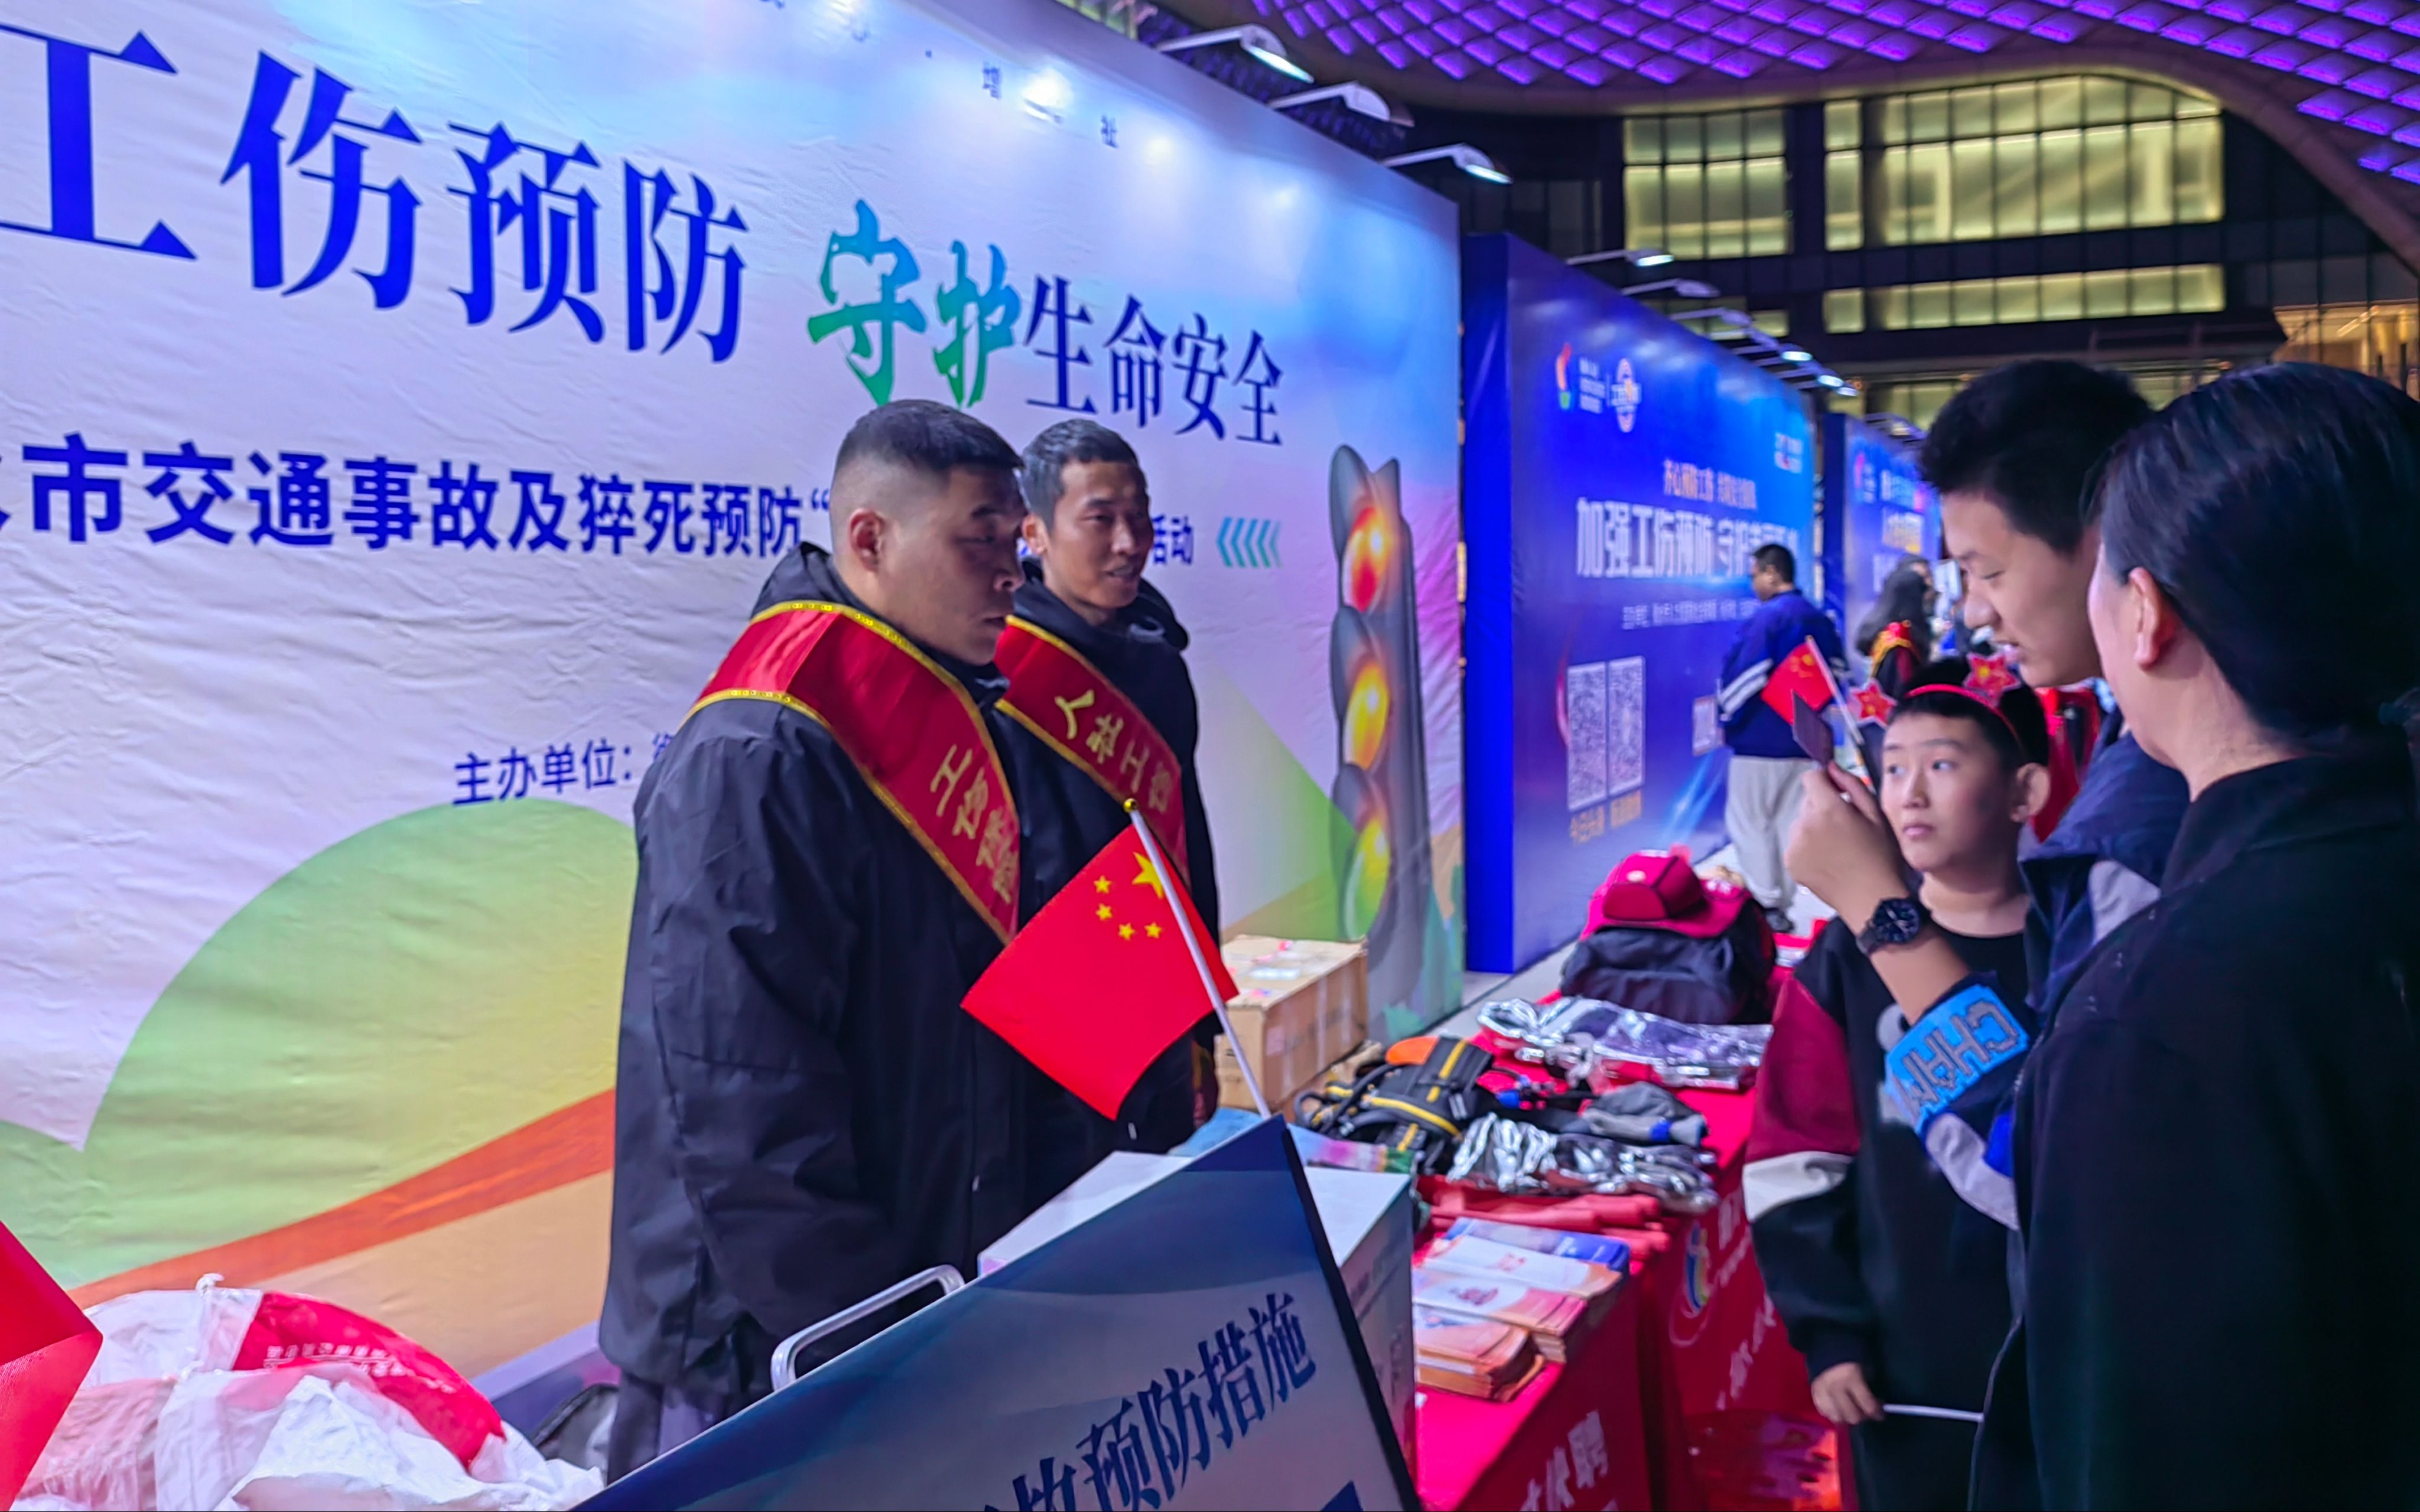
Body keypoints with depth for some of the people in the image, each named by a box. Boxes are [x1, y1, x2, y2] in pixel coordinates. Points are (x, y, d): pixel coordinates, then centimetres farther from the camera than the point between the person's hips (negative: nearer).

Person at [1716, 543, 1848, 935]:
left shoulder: (1766, 617, -15)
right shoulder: (1821, 620, 9)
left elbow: (1744, 675, -18)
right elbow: (1838, 673, 11)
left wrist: (1726, 718, -5)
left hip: (1760, 739, -8)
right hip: (1804, 738, 8)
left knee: (1750, 823, 1)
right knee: (1791, 823, 11)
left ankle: (1766, 906, -1)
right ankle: (1781, 905, 14)